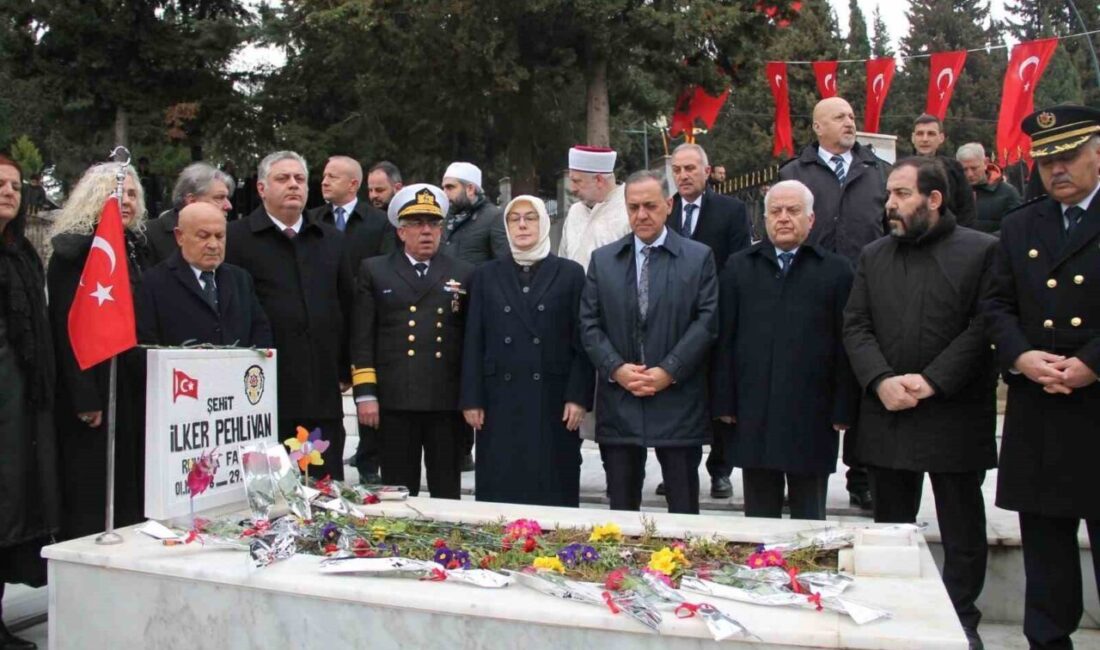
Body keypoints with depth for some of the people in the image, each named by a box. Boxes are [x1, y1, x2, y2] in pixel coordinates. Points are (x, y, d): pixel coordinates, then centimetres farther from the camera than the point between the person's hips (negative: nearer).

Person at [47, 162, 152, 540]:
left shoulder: (137, 250, 13)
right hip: (94, 391, -6)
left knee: (134, 491, 11)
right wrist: (85, 400, -18)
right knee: (91, 501, 1)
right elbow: (66, 329, -12)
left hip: (137, 390, 6)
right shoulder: (73, 251, -6)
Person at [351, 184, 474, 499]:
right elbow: (362, 337, 4)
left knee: (447, 493, 7)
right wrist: (365, 394, -3)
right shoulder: (374, 271, 9)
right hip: (395, 402, -1)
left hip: (447, 402, 1)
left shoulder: (464, 274, 11)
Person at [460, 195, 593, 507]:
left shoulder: (570, 273, 5)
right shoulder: (487, 275, 10)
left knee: (553, 490, 2)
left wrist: (579, 397, -7)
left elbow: (582, 341, 1)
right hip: (500, 401, 2)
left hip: (552, 401, -1)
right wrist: (471, 400, 1)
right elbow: (474, 342, 7)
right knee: (499, 490, 4)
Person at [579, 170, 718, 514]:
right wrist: (616, 368, -8)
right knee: (621, 507, 10)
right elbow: (589, 324, 6)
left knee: (684, 508, 5)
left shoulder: (699, 257, 2)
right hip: (618, 402, 2)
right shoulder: (602, 260, 10)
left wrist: (669, 371, -12)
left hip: (678, 401, -2)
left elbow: (707, 321, -4)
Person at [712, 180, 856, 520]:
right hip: (753, 415, 2)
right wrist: (724, 403, 1)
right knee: (758, 514, 11)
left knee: (809, 517, 8)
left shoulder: (836, 271, 3)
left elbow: (846, 345, 0)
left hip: (812, 417, -1)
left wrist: (843, 412, -5)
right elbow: (725, 340, 6)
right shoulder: (739, 267, 9)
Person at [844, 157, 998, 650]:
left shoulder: (983, 252, -3)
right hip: (887, 413, 4)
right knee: (890, 525, 13)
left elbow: (983, 327, -10)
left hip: (956, 415, -3)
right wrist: (882, 381, -11)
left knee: (962, 530, 8)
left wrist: (932, 380, -16)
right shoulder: (873, 257, 10)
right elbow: (855, 327, 4)